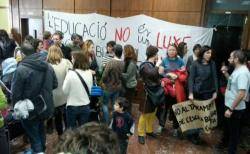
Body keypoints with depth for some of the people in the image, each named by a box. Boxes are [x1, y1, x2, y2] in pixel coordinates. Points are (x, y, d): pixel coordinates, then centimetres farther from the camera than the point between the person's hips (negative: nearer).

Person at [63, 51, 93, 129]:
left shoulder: (71, 74, -19)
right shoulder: (89, 73, -6)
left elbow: (65, 91, -10)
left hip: (72, 106, -3)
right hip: (85, 106, 4)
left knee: (71, 129, 16)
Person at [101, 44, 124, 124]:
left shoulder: (110, 63, -24)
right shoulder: (123, 64, -9)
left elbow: (104, 76, -19)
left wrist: (105, 82, 1)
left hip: (109, 87, -4)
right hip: (118, 87, 5)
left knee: (105, 104, 13)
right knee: (115, 105, 18)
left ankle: (106, 122, 15)